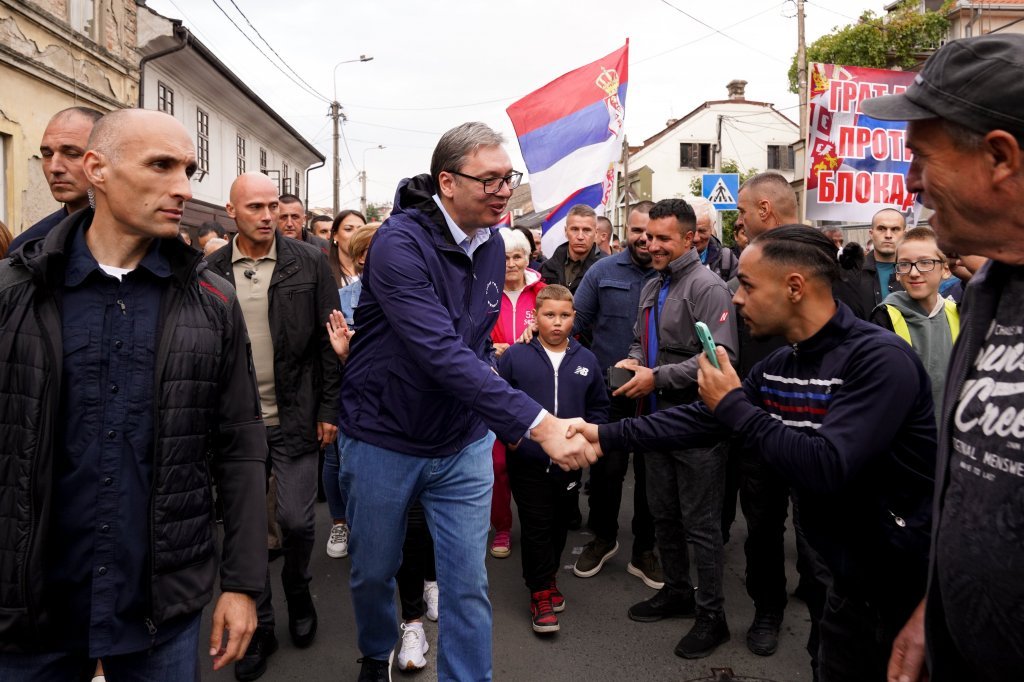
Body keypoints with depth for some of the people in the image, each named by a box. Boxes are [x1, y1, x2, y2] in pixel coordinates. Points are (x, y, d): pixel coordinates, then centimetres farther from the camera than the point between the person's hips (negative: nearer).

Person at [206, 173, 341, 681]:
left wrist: (329, 409, -4)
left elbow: (329, 340, -2)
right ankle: (259, 625, 27)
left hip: (294, 419, -2)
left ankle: (298, 592, 32)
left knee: (296, 521, 1)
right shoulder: (211, 271, 2)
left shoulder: (308, 263, -3)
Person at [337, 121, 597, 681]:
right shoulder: (400, 242, -23)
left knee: (468, 585, 5)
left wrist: (497, 421, 9)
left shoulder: (492, 247, 0)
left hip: (464, 444, 4)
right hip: (384, 440, -3)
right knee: (372, 573, 18)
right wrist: (537, 423, -41)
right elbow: (441, 353, -35)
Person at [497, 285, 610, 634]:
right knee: (536, 528, 3)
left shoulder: (586, 360, 4)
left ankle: (547, 577, 38)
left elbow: (599, 406, 13)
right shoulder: (514, 356, -6)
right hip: (528, 461, -3)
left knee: (559, 526, 17)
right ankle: (541, 591, 19)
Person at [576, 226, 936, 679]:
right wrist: (607, 435, 1)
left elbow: (828, 468, -33)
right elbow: (702, 418, 5)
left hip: (909, 581, -7)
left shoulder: (879, 358, -25)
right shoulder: (777, 368, 0)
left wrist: (734, 405, -23)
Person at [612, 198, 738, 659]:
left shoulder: (707, 288, -14)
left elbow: (720, 356, -23)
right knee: (663, 514, 19)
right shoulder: (651, 289, 12)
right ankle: (677, 591, 37)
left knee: (701, 524, 4)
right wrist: (632, 361, -1)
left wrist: (657, 377, -23)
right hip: (658, 420, 8)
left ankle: (712, 615, 20)